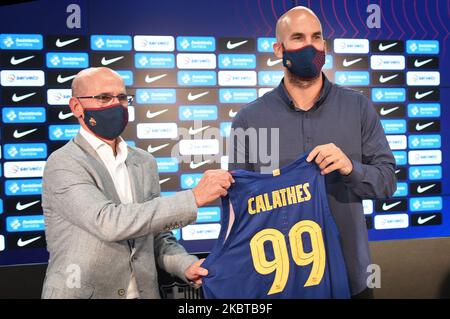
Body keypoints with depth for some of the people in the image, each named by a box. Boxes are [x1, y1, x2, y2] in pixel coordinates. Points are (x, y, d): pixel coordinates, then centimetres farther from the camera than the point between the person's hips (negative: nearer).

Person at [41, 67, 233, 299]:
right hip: (81, 293, -5)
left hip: (144, 292, 5)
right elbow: (107, 222, -28)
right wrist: (194, 197, -28)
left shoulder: (144, 162, 5)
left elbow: (157, 235, 9)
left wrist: (186, 265, -11)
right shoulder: (63, 163, -14)